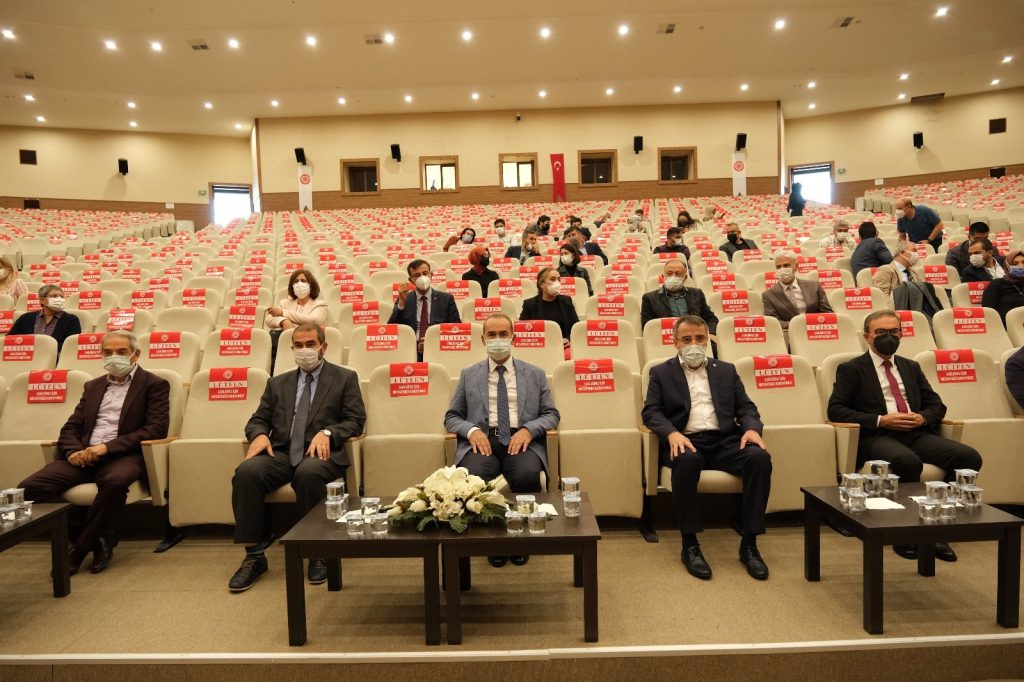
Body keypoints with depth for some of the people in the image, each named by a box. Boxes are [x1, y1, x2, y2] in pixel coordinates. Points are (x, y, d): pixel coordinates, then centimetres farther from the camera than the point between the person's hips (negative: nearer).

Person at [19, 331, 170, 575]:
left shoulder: (154, 385, 6)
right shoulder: (93, 386, 24)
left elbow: (156, 429, -6)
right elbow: (70, 427, 19)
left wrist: (107, 447, -15)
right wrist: (74, 451, -5)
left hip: (123, 455, -5)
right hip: (84, 456, 6)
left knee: (115, 481, -39)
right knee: (29, 488, -19)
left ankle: (80, 547, -15)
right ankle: (98, 538, -9)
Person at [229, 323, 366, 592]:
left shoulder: (344, 378, 12)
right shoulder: (278, 383, 23)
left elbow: (355, 420, 3)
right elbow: (258, 420, 19)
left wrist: (327, 432, -15)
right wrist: (259, 434, -5)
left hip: (319, 453, -3)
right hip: (281, 454, 4)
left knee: (308, 473, -38)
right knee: (246, 471, -27)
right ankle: (254, 556, -16)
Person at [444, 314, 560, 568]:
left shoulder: (535, 374, 17)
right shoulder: (468, 375, 17)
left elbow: (551, 414, 13)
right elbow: (451, 417, 15)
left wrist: (528, 429, -8)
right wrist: (471, 430, -8)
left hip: (521, 439, 0)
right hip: (482, 440, 0)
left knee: (527, 475, -34)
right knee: (473, 477, -34)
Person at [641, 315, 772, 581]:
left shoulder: (726, 370, 23)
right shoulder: (661, 372, 14)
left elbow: (746, 407, 16)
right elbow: (650, 411, 3)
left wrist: (752, 428, -7)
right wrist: (671, 433, -17)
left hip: (725, 440, 3)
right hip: (686, 441, -3)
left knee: (760, 457, -28)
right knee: (686, 460, -38)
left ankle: (749, 544, -17)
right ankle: (690, 544, -23)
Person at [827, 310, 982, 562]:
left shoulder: (911, 367, 25)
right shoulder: (851, 369, 7)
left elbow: (936, 404, 22)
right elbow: (835, 410, -3)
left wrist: (923, 417, -3)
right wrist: (880, 420, -13)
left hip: (917, 434, 6)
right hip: (877, 437, -5)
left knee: (969, 456, -21)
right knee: (908, 462, -37)